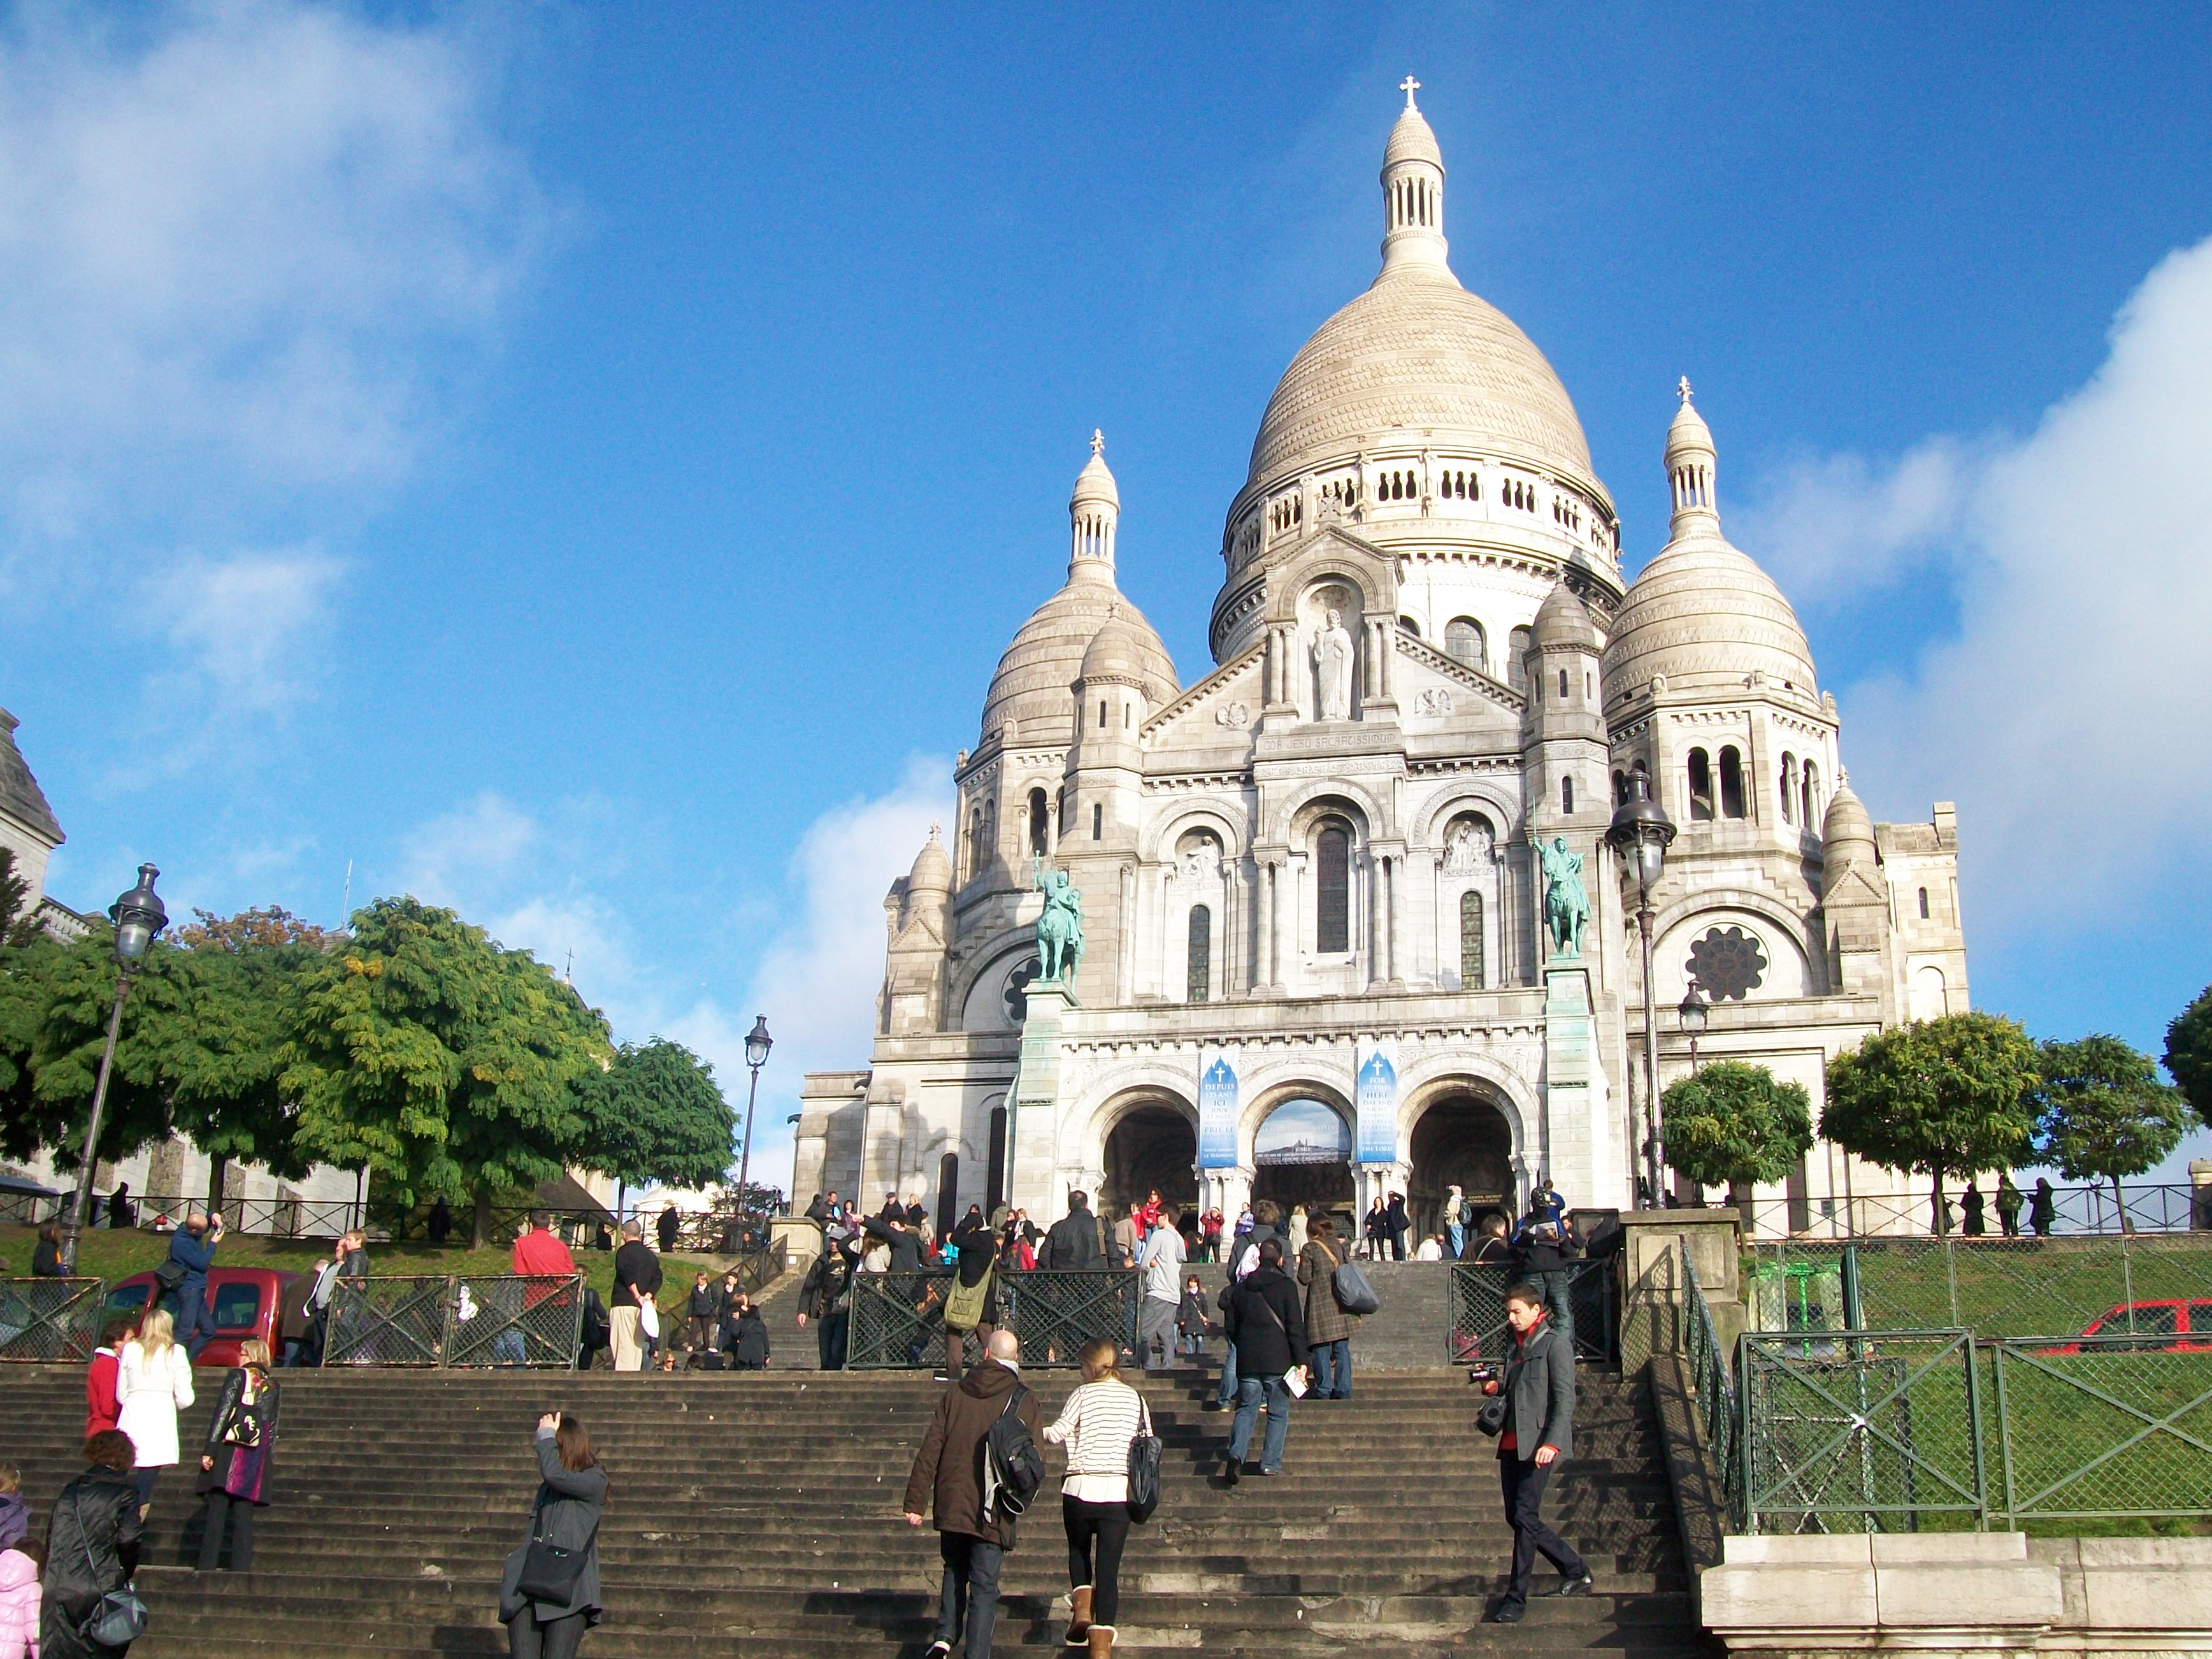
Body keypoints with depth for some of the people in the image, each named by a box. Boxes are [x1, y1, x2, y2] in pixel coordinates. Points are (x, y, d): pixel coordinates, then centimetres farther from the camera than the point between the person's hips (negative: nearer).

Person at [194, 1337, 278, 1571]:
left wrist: (209, 1450, -9)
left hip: (230, 1451, -4)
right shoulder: (272, 1386, 14)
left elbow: (222, 1414, -7)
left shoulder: (237, 1376, 1)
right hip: (257, 1457, 4)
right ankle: (239, 1570, -2)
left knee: (217, 1512, -4)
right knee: (244, 1516, 3)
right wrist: (268, 1458, 17)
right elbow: (273, 1427, 13)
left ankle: (207, 1568, -8)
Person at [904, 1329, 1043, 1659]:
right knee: (984, 1586, 4)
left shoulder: (955, 1393, 4)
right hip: (993, 1511, -2)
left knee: (955, 1573, 22)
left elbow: (930, 1449, 1)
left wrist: (916, 1501, 3)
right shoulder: (1025, 1402, -2)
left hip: (951, 1505, 2)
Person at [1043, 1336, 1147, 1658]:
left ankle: (1082, 1608, 4)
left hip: (1081, 1489, -2)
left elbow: (1057, 1434, -6)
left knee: (1079, 1551, 25)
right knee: (1109, 1569, 3)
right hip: (1118, 1492, 2)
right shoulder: (1135, 1398, 7)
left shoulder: (1083, 1394, -2)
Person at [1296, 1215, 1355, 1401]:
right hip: (1341, 1302, 5)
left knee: (1321, 1349, 0)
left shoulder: (1309, 1248, -6)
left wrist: (1302, 1265, 11)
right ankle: (1343, 1390, 7)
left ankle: (1323, 1391, 0)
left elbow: (1304, 1278, -6)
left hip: (1320, 1305, -5)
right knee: (1342, 1348, 8)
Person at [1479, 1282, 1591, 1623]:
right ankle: (1576, 1572, 23)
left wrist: (1552, 1443, -23)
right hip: (1512, 1443, 9)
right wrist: (1496, 1387, 6)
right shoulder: (1518, 1347, 20)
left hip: (1539, 1444, -9)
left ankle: (1516, 1598, -6)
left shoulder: (1555, 1344, -5)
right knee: (1517, 1518, 7)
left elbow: (1565, 1398, -12)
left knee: (1525, 1515, -12)